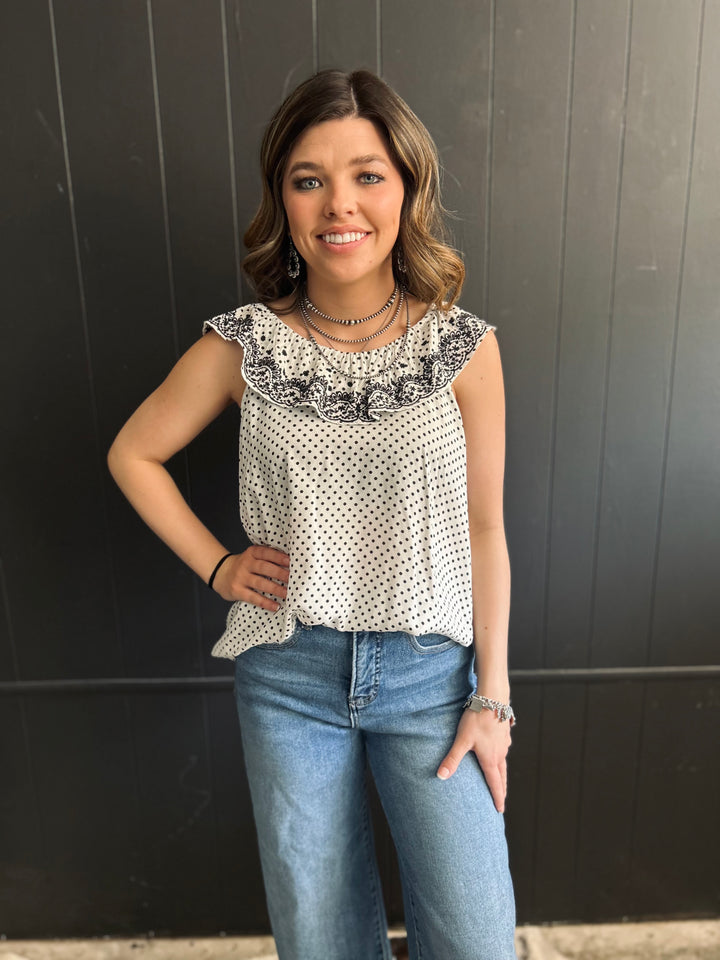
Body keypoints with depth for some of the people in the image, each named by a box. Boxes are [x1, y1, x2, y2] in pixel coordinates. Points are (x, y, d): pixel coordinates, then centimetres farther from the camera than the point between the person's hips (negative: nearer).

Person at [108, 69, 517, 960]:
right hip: (289, 675, 1)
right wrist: (216, 565, -2)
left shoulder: (464, 346, -9)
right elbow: (133, 454, 7)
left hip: (430, 669, 0)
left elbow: (484, 529, -4)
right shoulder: (241, 347, -8)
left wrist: (491, 698, -4)